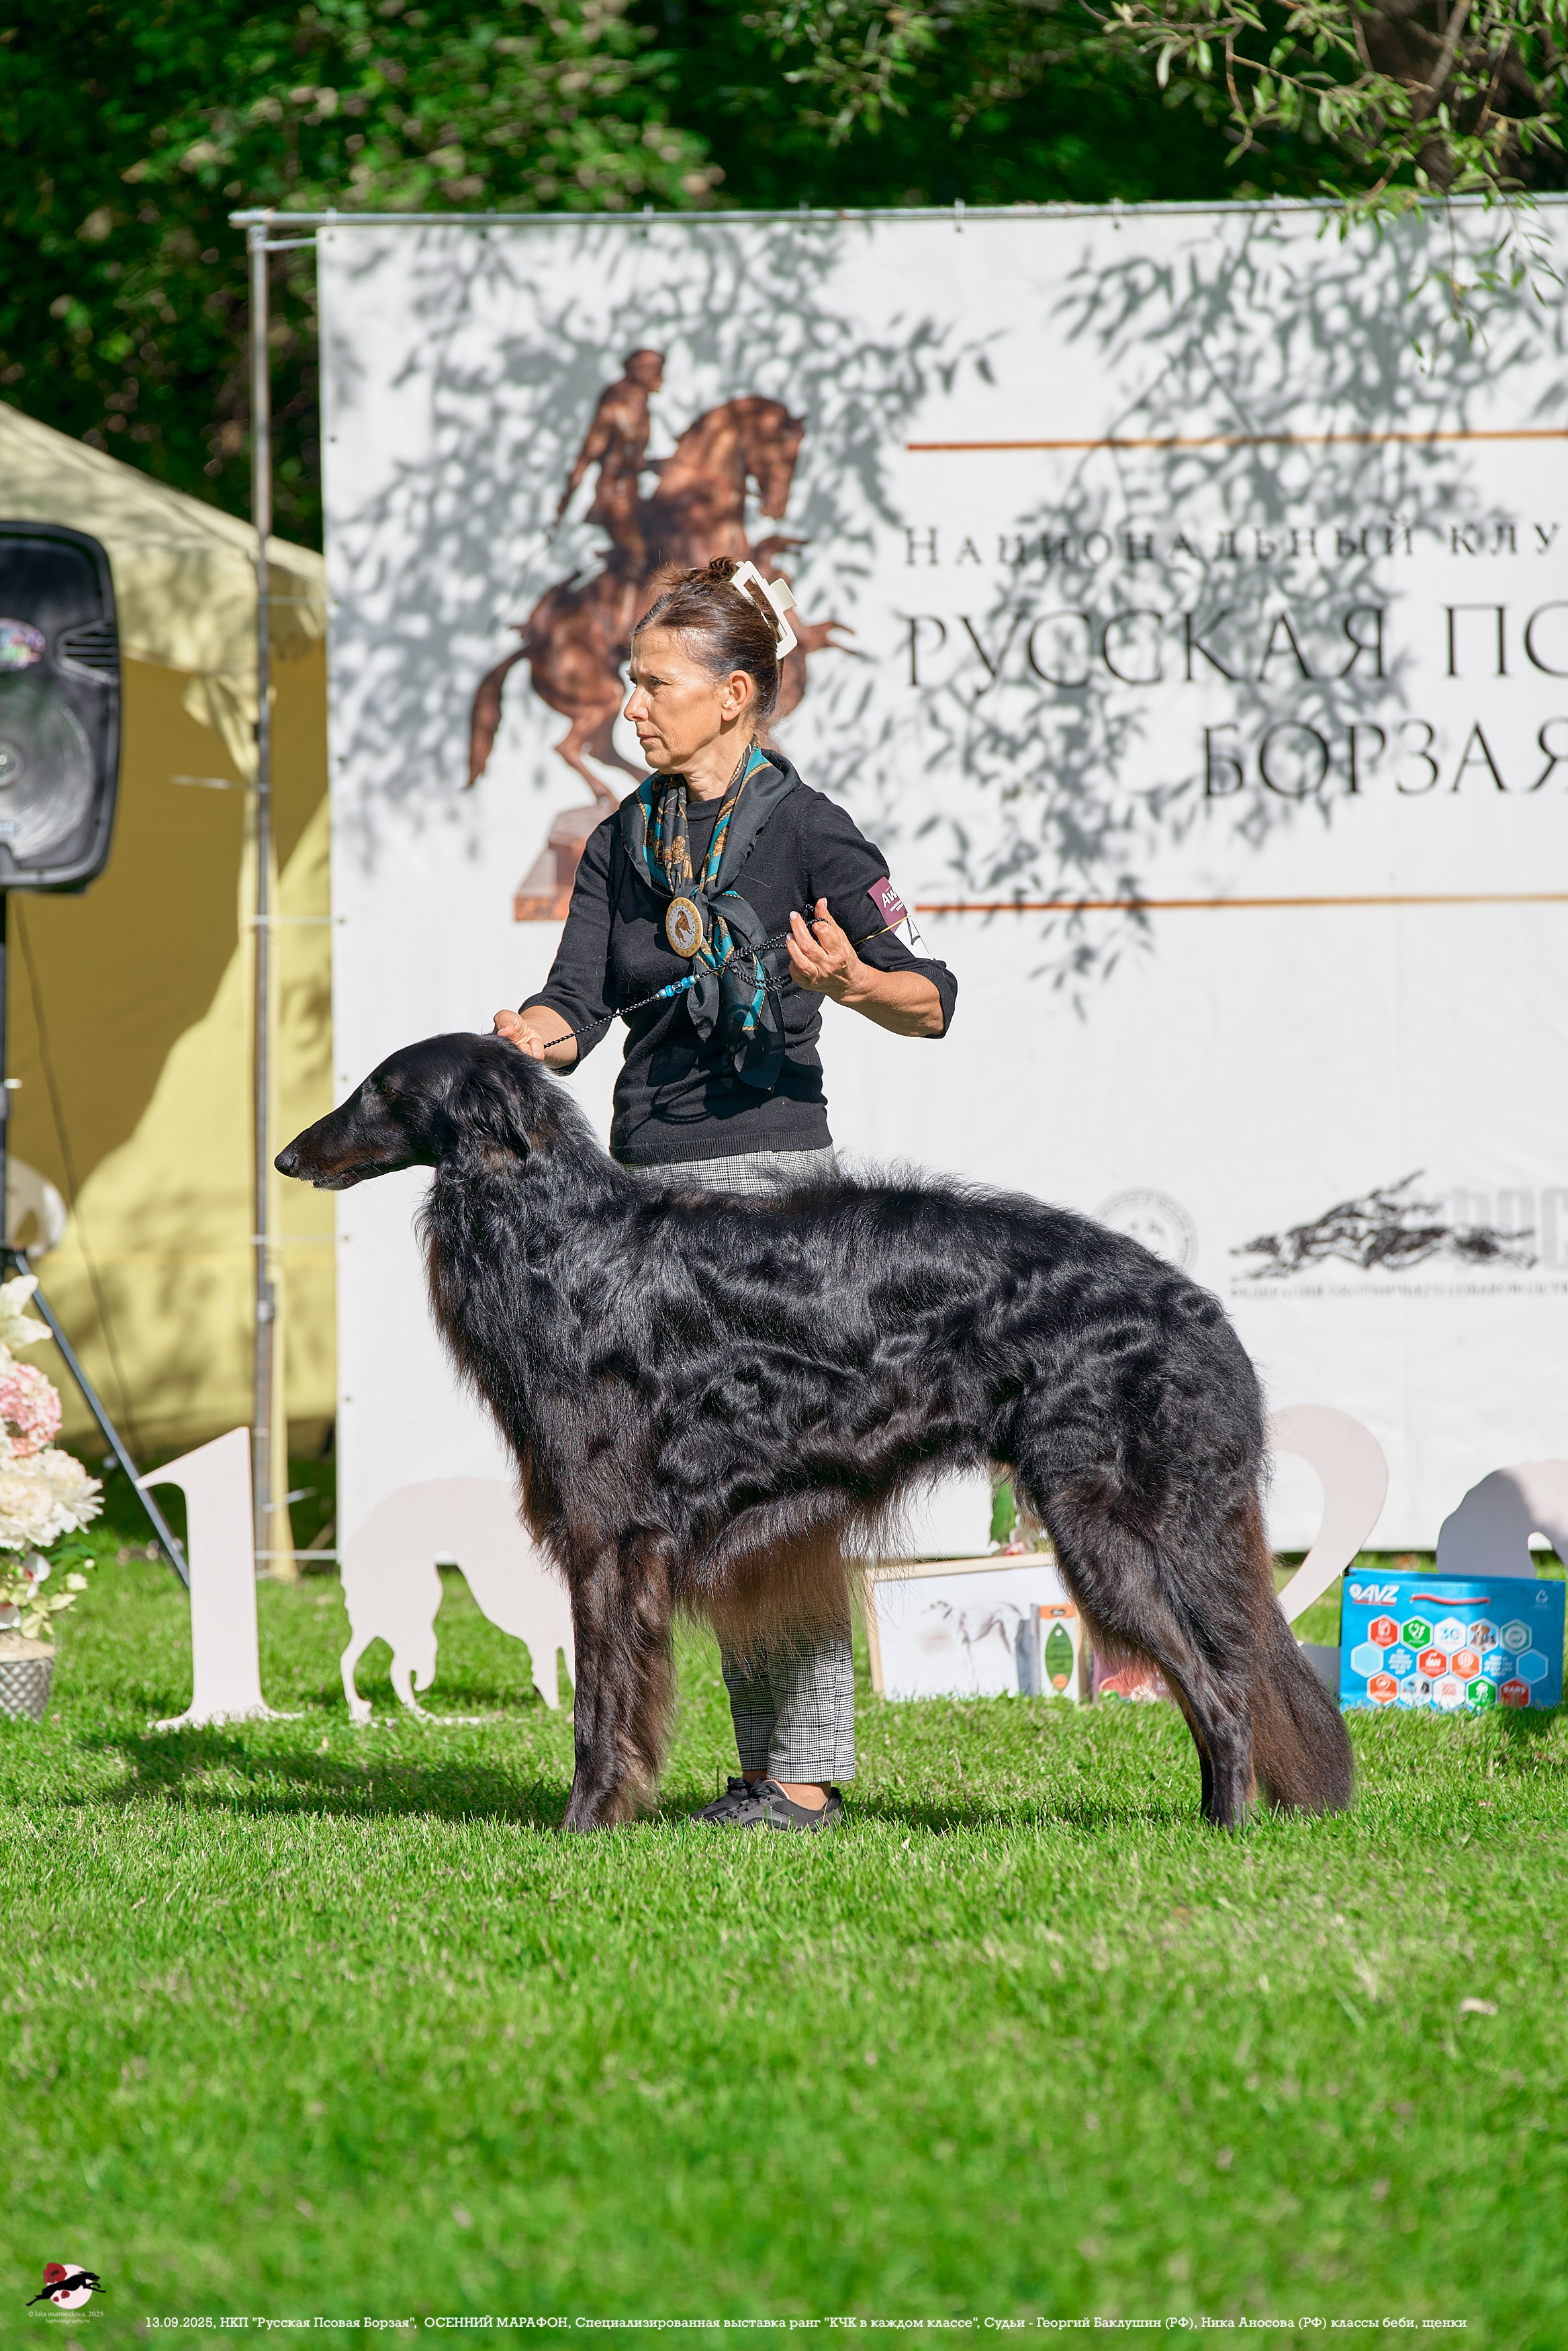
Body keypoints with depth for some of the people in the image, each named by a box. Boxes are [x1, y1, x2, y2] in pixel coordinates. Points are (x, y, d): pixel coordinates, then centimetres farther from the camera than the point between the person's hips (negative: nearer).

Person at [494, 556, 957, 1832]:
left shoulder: (807, 832, -6)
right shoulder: (625, 842, 13)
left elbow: (931, 1002, -8)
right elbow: (578, 1008, 6)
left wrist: (851, 982, -29)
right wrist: (523, 1037, -16)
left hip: (768, 1169, -7)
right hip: (650, 1182, 7)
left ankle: (807, 1776, -8)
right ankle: (769, 1768, 11)